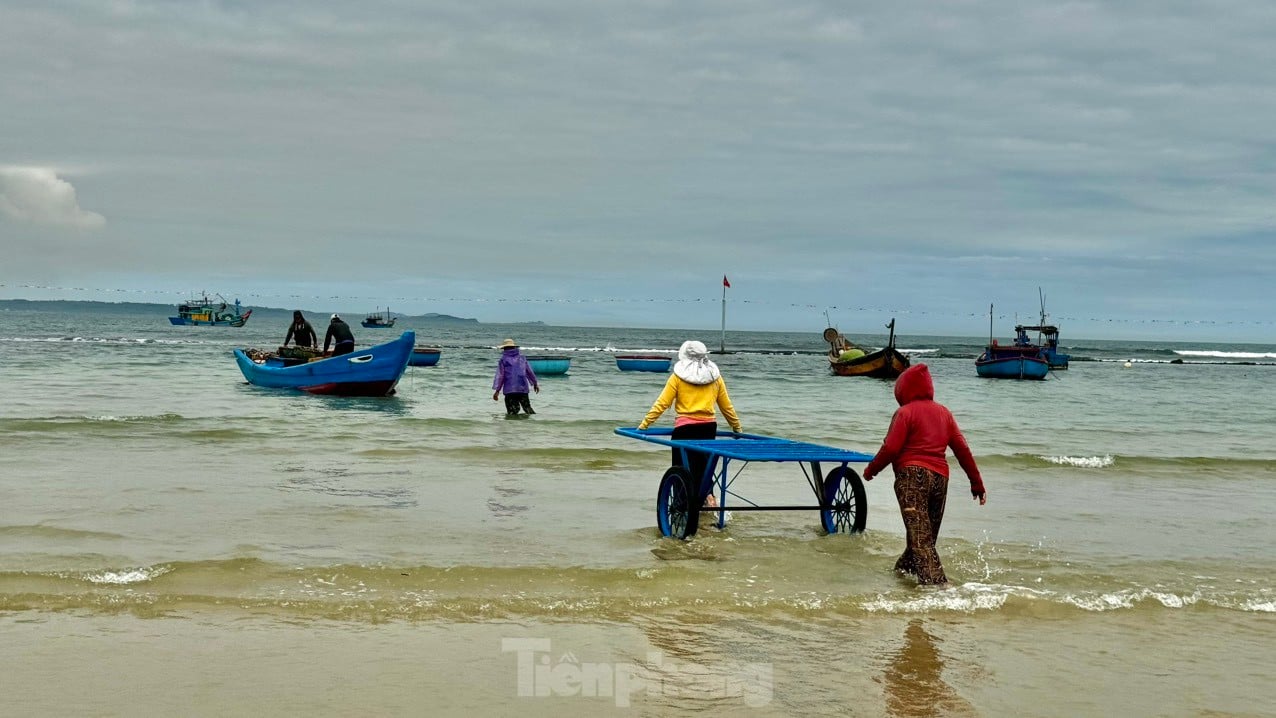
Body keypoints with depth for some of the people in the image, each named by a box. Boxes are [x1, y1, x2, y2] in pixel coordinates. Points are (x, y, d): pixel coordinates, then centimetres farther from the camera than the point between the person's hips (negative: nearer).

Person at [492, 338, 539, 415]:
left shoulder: (503, 360, -1)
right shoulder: (522, 358, 9)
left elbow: (500, 376, -3)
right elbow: (529, 372, 15)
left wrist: (497, 390, 1)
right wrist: (535, 383, 27)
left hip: (509, 390, -3)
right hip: (523, 388, 3)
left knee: (511, 411, -1)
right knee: (527, 408, 13)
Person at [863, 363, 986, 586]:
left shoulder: (905, 412, -2)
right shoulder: (944, 412, 16)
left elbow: (891, 448, -9)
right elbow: (962, 449, 13)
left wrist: (871, 470, 5)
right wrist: (977, 482, 15)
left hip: (912, 475, -7)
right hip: (940, 477, 7)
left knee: (920, 536, -11)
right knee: (927, 535, 18)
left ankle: (934, 583, -22)